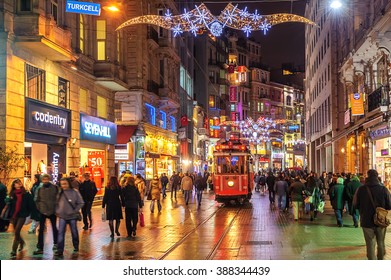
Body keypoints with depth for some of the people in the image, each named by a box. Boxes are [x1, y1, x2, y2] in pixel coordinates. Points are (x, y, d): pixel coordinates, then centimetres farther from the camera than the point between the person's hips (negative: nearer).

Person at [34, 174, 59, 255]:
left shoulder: (55, 187, -5)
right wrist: (38, 208, -6)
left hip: (52, 211, 0)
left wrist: (56, 208, -4)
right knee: (41, 229, -2)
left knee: (54, 228, 15)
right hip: (43, 212, 0)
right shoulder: (39, 189, -2)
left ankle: (55, 243, 32)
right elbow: (36, 200, 2)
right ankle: (40, 248, 0)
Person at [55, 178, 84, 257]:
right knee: (61, 233, -7)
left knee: (74, 232, 14)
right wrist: (57, 211, 0)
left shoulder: (75, 192, -10)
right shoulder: (60, 193, 0)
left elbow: (81, 203, -6)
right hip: (62, 216, 2)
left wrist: (75, 211, -11)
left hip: (72, 216, -2)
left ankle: (76, 247, 34)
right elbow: (57, 203, 12)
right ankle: (59, 251, -7)